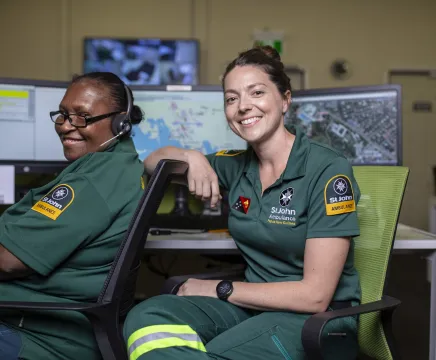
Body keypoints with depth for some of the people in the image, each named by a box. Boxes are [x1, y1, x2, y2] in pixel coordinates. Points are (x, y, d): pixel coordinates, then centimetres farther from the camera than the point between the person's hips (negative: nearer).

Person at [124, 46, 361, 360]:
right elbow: (154, 161, 17)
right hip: (256, 305, 6)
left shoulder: (327, 170, -13)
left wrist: (219, 289, -11)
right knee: (146, 317, -23)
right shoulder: (238, 165, 5)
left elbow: (315, 296, -17)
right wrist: (192, 157, -6)